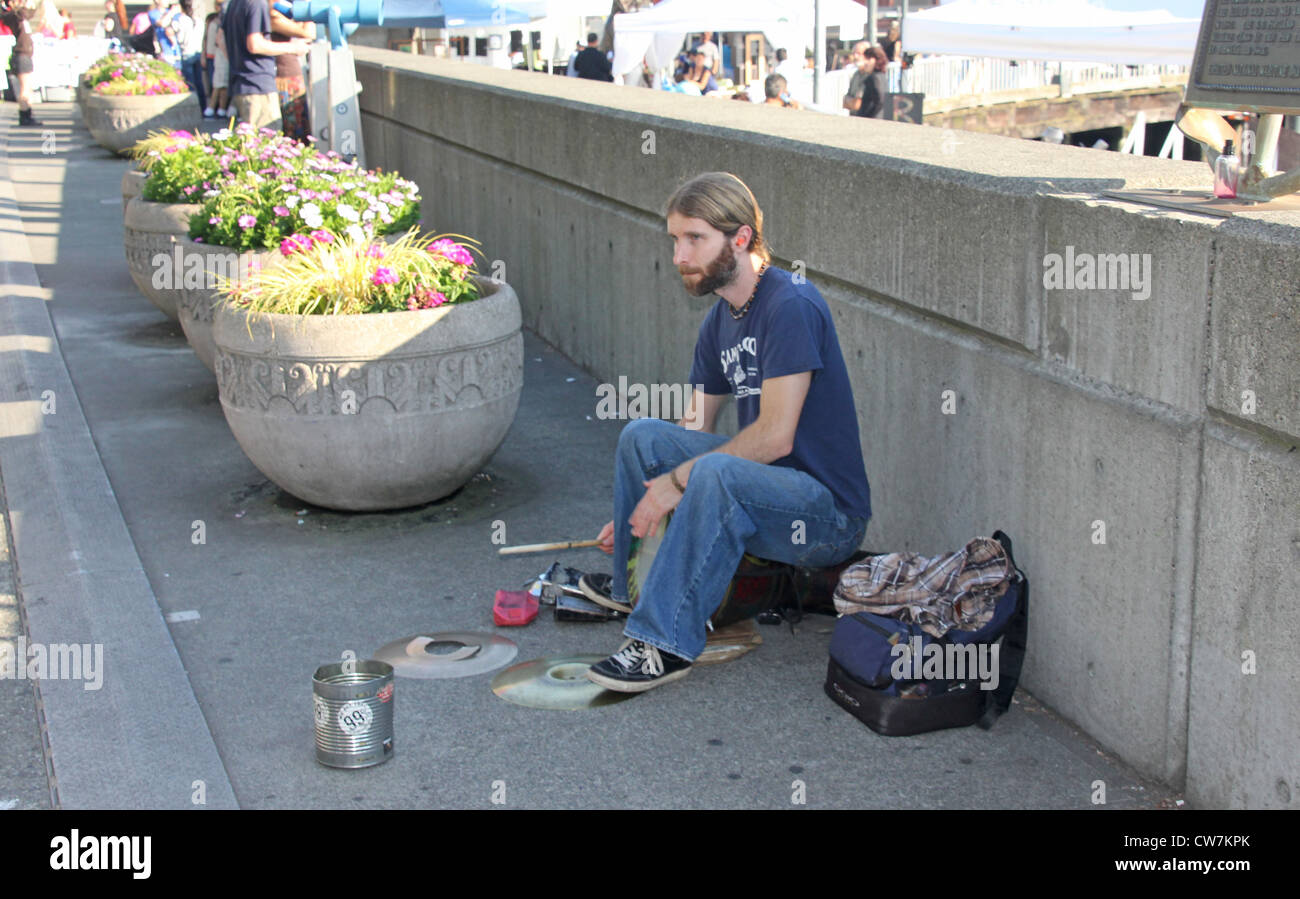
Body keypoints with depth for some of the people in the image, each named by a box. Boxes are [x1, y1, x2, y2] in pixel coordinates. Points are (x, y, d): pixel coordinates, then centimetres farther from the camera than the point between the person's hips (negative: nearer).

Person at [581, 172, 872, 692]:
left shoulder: (791, 306, -18)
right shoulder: (720, 321, 10)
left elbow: (775, 435, -23)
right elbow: (695, 429, 17)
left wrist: (680, 479, -17)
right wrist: (640, 510, 10)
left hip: (830, 516, -9)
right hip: (762, 488, 9)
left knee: (716, 473, -35)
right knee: (642, 435, 3)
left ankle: (666, 643, -28)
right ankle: (629, 583, 18)